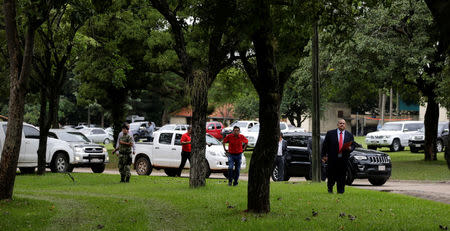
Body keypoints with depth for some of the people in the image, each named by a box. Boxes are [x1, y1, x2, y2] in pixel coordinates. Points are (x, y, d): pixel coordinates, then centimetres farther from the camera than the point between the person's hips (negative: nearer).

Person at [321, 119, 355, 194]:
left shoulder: (349, 135, 10)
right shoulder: (330, 133, 3)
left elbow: (353, 146, 10)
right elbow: (325, 145, 4)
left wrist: (350, 148, -13)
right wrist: (324, 156, 0)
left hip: (344, 159, 2)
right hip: (332, 158, -2)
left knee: (342, 176, 3)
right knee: (331, 174, 3)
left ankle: (340, 190, 13)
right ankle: (330, 188, 26)